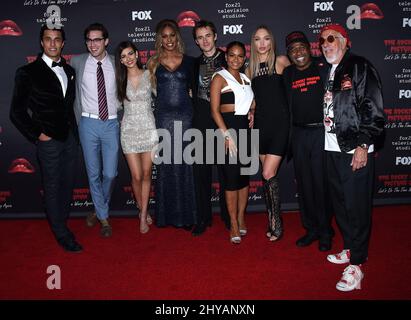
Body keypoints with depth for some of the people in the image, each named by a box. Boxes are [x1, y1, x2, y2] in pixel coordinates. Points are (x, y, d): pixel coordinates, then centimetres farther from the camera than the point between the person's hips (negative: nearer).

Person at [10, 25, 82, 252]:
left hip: (70, 137, 5)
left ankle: (61, 219, 35)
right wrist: (37, 135, -9)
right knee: (52, 187, 5)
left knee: (68, 182, 15)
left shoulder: (69, 70, 9)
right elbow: (17, 112, -5)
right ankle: (62, 234, 18)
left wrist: (74, 130, 10)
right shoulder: (28, 72, -7)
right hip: (48, 140, -5)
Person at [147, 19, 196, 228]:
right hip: (163, 116, 0)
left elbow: (193, 87, 13)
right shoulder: (154, 62, 7)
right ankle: (167, 215, 15)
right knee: (165, 165, 2)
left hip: (185, 116, 0)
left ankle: (185, 215, 12)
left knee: (184, 165, 2)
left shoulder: (188, 61, 8)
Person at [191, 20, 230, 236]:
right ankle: (203, 218, 16)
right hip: (201, 122, 3)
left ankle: (228, 215, 19)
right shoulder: (194, 64, 13)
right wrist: (190, 96, 1)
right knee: (201, 171, 4)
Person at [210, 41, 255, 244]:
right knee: (231, 177, -4)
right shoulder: (220, 78, -2)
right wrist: (227, 134, -18)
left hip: (246, 128, 6)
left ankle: (241, 219, 21)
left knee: (245, 175, 8)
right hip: (228, 127, -6)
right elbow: (215, 110, -10)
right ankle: (234, 225, 6)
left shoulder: (246, 79, 17)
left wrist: (252, 112, 7)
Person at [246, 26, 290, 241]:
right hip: (260, 123, 4)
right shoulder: (250, 68, 11)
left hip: (279, 122, -4)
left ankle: (276, 223, 6)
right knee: (268, 174, 8)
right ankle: (272, 220, 20)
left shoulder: (280, 61, -1)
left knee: (268, 174, -10)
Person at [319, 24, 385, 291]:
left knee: (357, 206, -2)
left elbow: (373, 109, -11)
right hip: (333, 149, 7)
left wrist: (363, 145, -16)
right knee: (341, 204, 15)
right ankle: (350, 249, 32)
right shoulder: (329, 72, 17)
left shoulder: (360, 67, -4)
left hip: (355, 150, -7)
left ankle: (356, 264, 8)